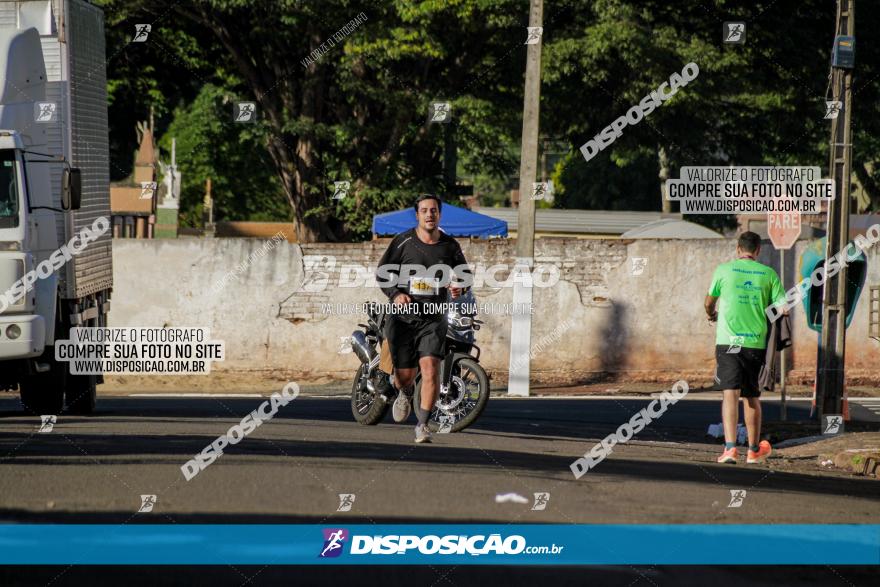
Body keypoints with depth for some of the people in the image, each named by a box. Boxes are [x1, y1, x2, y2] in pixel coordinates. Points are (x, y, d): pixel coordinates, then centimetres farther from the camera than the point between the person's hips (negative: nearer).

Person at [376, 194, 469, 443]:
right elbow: (382, 273, 5)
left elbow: (464, 274, 18)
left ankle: (423, 425, -10)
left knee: (430, 367, -18)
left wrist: (459, 288, -5)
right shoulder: (403, 242, -3)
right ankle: (401, 393, 43)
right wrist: (395, 294, -13)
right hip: (403, 316, 0)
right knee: (405, 374, 4)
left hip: (433, 318, 0)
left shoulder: (450, 246, 3)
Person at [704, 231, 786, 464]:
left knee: (730, 393, -8)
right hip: (757, 342, 2)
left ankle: (730, 447, -23)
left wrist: (712, 314, 37)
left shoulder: (724, 270, 1)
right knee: (752, 397, 14)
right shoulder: (769, 274, 4)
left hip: (728, 341, -2)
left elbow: (709, 302, 14)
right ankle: (754, 450, 24)